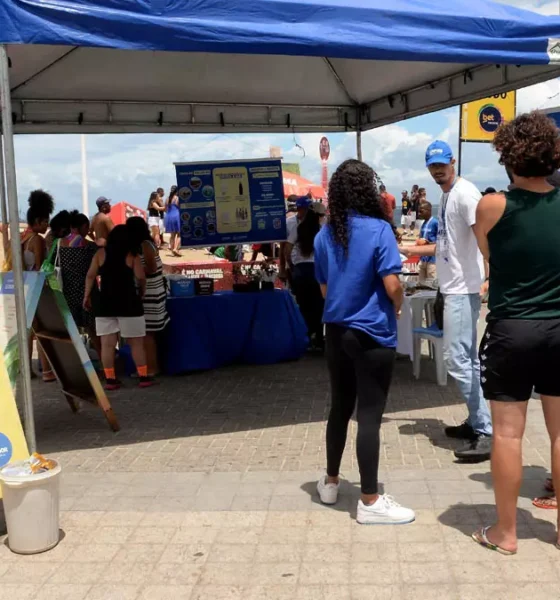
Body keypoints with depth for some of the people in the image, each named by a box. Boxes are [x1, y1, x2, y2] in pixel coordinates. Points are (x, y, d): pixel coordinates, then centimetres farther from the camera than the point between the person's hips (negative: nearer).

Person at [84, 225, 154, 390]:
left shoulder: (101, 253, 6)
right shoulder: (132, 255, -1)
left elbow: (90, 275, 3)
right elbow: (140, 277, -9)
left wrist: (87, 296, 10)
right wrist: (142, 292, 8)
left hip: (106, 304, 2)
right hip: (128, 304, -2)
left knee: (107, 344, 2)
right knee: (136, 343, 6)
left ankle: (110, 379, 2)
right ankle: (143, 377, 9)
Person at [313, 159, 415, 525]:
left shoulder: (325, 235, 5)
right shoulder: (378, 230, -13)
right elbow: (392, 285, -16)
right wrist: (397, 307, 3)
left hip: (337, 331, 6)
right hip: (373, 334, -6)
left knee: (340, 408, 19)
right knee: (369, 416, 0)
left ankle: (331, 482, 31)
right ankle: (370, 502, 9)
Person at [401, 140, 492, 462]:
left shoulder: (465, 192, -12)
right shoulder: (446, 197, 17)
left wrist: (490, 277, -33)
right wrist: (405, 249, 28)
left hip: (464, 289, -10)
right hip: (454, 288, 10)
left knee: (457, 359, -11)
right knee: (468, 359, 14)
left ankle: (487, 433, -6)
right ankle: (478, 422, 24)